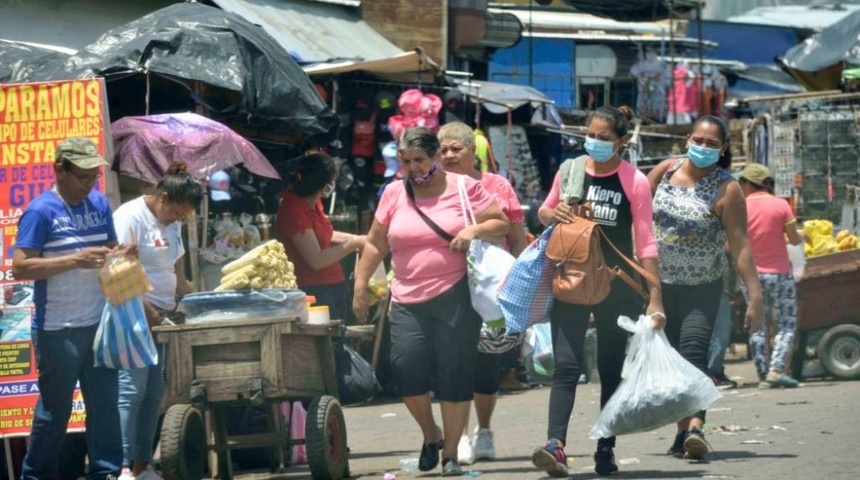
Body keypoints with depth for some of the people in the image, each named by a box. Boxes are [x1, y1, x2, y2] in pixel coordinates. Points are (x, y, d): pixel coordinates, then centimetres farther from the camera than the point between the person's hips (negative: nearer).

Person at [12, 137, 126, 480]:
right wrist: (76, 260, -24)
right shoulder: (42, 211, -11)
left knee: (105, 402, 9)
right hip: (58, 331, -6)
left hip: (98, 322, 6)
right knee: (55, 408, 3)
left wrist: (121, 255, -5)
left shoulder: (99, 203, 8)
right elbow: (20, 268, -17)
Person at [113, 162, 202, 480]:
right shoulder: (131, 217, -10)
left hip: (163, 316, 8)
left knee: (155, 393, 6)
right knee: (132, 389, -12)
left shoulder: (172, 223, 17)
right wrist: (146, 310, -19)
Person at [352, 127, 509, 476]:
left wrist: (475, 230, -15)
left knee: (455, 376, -2)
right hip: (408, 300, 2)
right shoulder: (394, 194, 9)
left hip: (455, 296, -2)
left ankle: (450, 453, 11)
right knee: (407, 369, -11)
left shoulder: (465, 188, 2)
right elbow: (376, 244, 14)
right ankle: (430, 434, 16)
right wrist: (360, 285, 9)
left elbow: (501, 224, 3)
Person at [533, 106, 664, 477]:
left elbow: (645, 244, -7)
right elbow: (544, 212, 18)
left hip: (617, 285, -2)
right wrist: (552, 214, -7)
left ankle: (606, 450, 12)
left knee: (612, 369, 5)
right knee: (566, 365, -11)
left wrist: (655, 298, -12)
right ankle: (556, 445, -23)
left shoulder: (634, 182, -6)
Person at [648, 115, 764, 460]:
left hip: (702, 288, -4)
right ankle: (684, 431, 15)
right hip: (659, 284, 4)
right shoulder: (666, 171, 0)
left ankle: (695, 427, -35)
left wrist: (755, 296, -20)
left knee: (693, 351, -21)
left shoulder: (726, 190, -11)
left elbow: (740, 245, -15)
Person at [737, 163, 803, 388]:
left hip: (751, 274, 2)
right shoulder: (780, 205, -7)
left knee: (757, 327, 9)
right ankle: (776, 369, -13)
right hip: (779, 272, -2)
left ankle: (763, 375, 5)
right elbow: (794, 239, -5)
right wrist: (801, 237, 17)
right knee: (787, 323, 3)